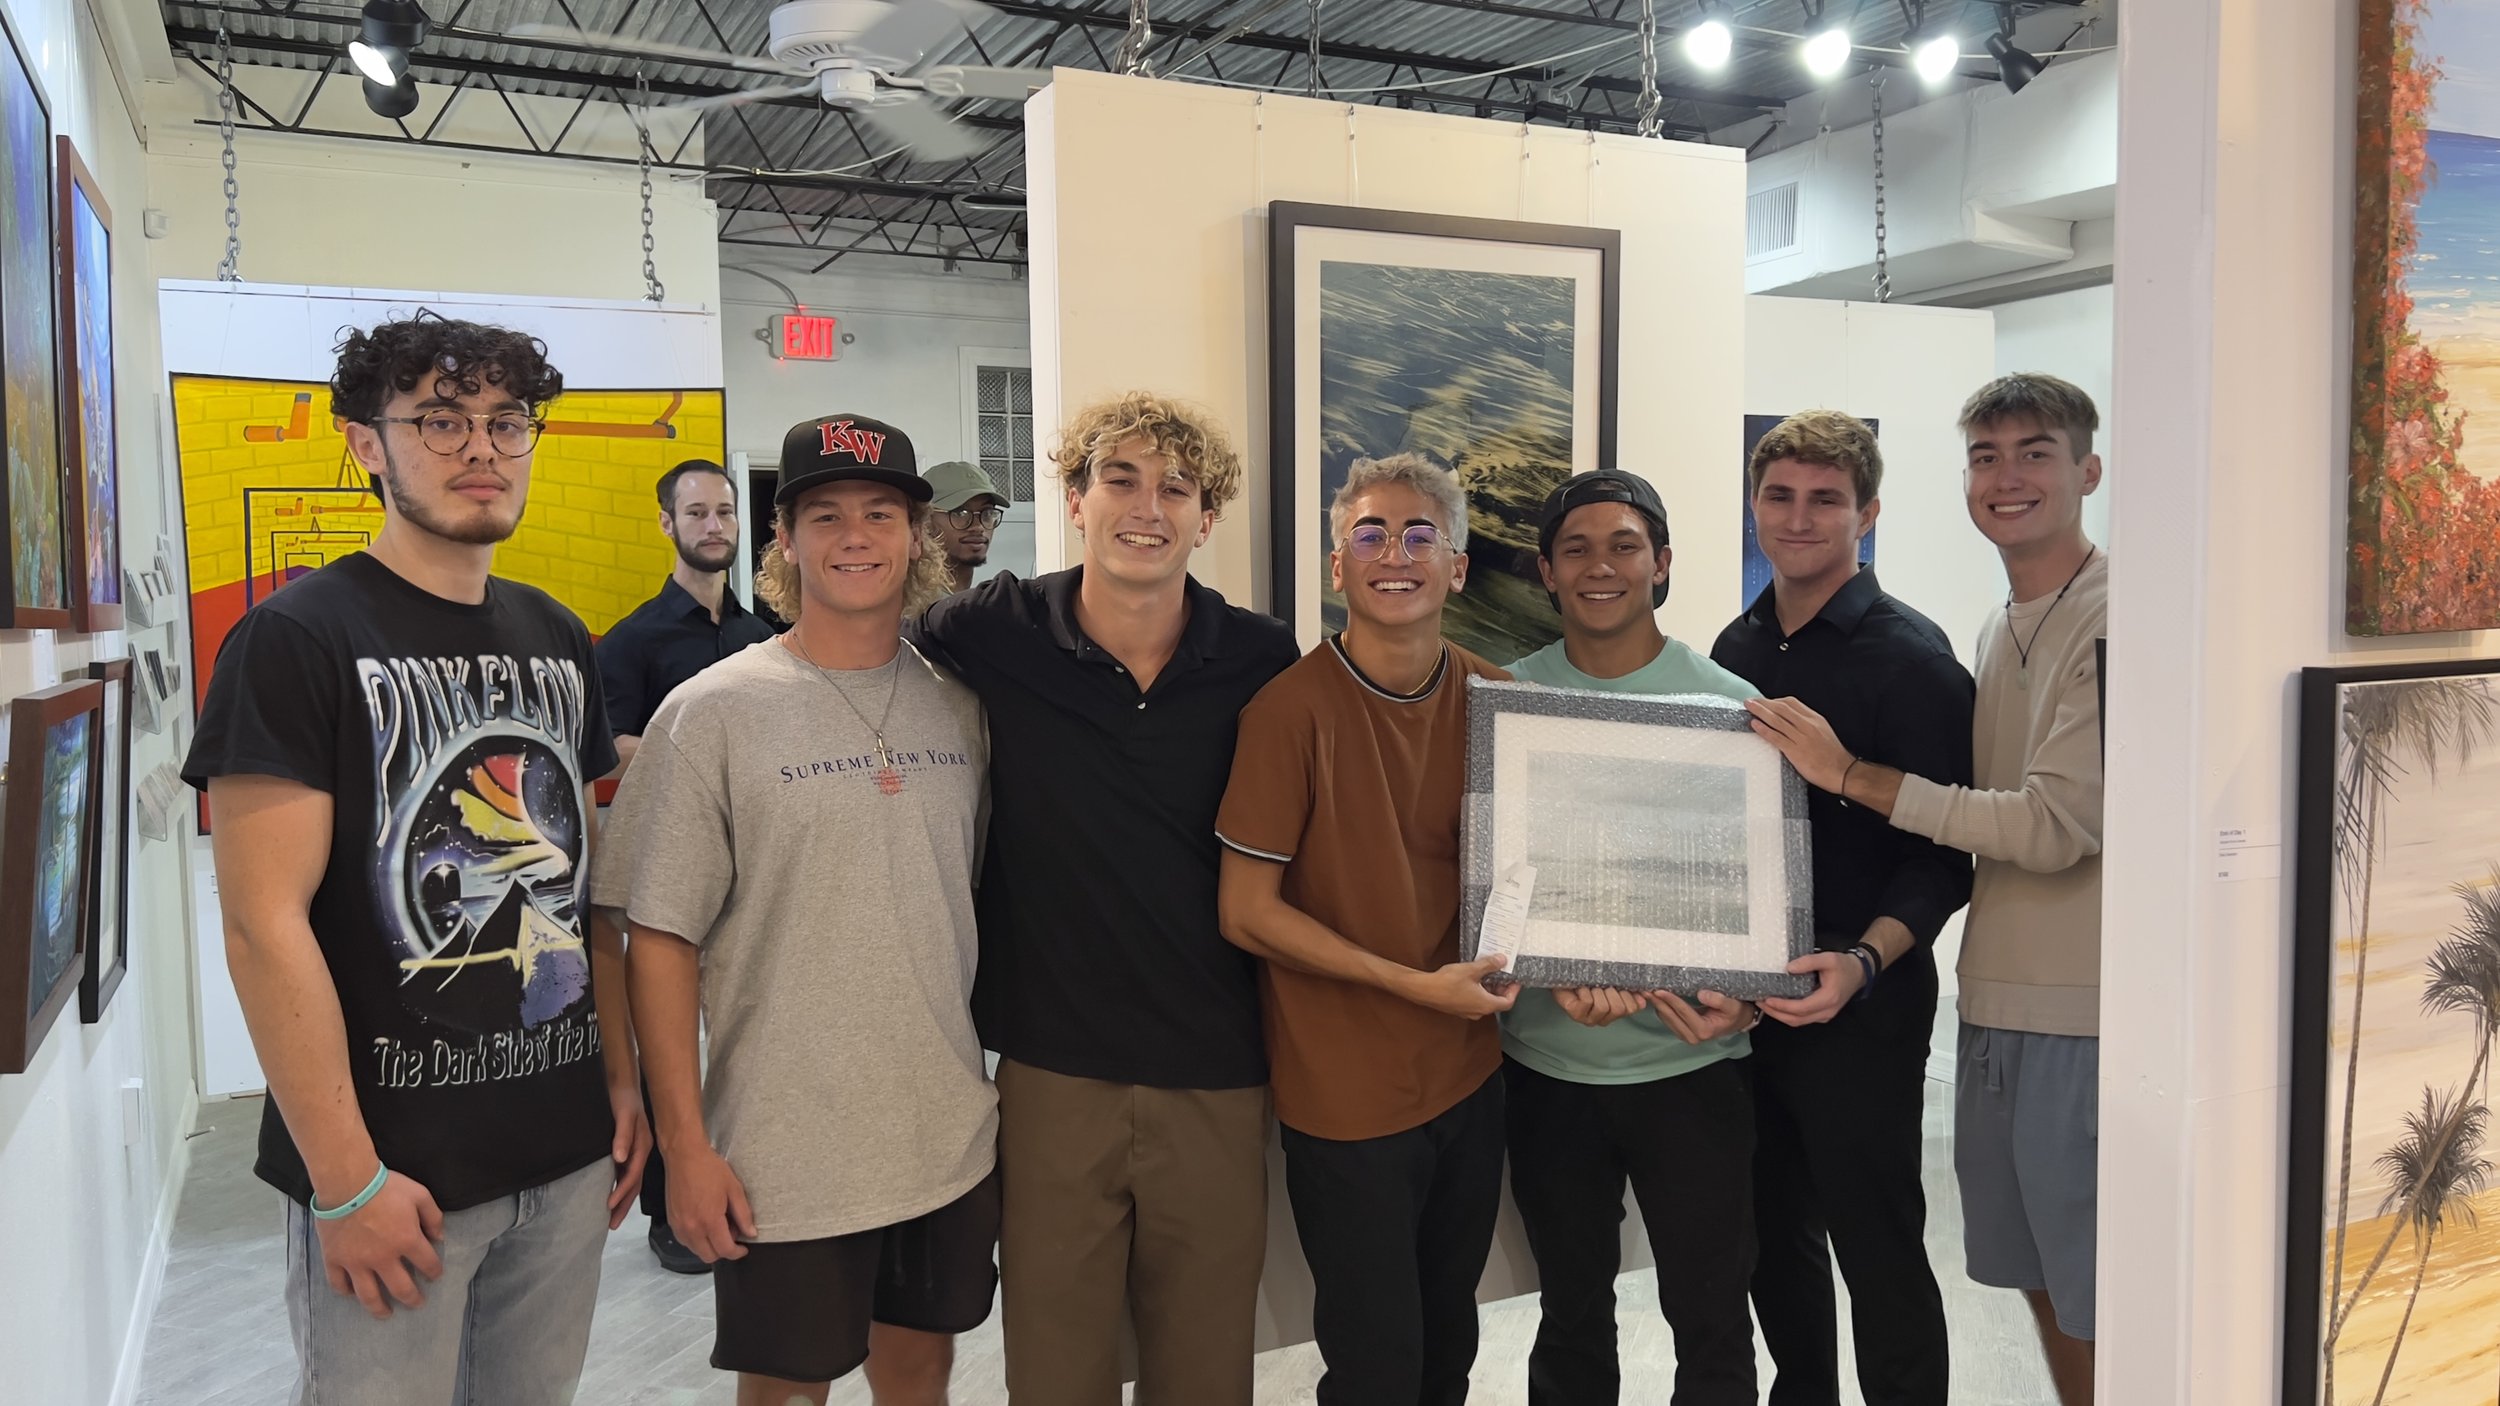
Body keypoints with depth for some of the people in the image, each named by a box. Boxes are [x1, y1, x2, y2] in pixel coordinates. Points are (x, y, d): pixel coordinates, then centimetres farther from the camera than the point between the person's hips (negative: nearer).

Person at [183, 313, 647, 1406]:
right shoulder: (296, 639, -10)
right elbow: (266, 924, -15)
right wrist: (347, 1181, -16)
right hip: (394, 1161, -5)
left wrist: (622, 1079, 8)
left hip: (567, 1149, 6)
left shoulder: (560, 641, 8)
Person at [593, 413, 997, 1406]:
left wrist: (1009, 1074, 12)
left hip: (954, 1141, 4)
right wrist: (687, 1148, -10)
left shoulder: (957, 707, 4)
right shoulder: (714, 713, -9)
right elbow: (660, 942, -8)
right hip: (782, 1163, -4)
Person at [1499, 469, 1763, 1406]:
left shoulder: (1730, 704, -2)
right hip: (1546, 1058, 1)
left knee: (1711, 1315, 8)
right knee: (1570, 1311, 17)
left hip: (1691, 1059, -1)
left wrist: (1744, 995, -18)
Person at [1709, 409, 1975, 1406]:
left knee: (1875, 1243, 4)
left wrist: (1863, 963, -28)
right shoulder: (1736, 648, 8)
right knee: (1772, 1232, 18)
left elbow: (1943, 855, -14)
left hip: (1859, 1012, -6)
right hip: (1744, 996, 6)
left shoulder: (1910, 656, -10)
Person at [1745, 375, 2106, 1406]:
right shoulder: (2001, 629, 14)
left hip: (2081, 1013, -8)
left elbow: (2055, 826, -20)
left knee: (2095, 1305, 4)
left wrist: (1851, 775, -17)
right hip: (1997, 1000, 8)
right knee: (2036, 1279, 19)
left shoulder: (2113, 621, -13)